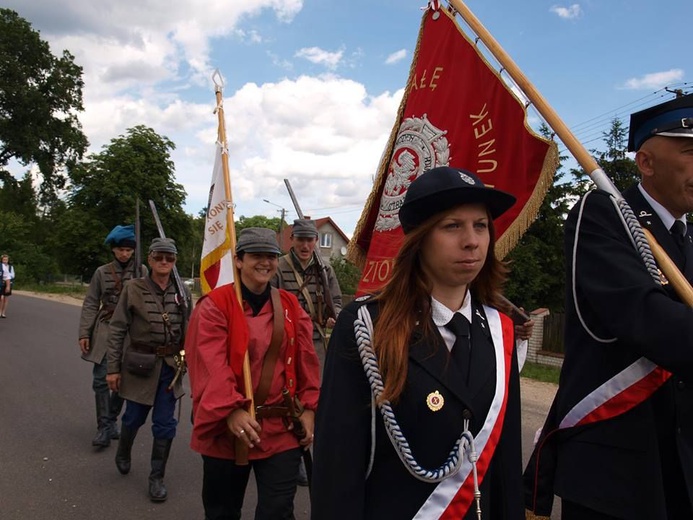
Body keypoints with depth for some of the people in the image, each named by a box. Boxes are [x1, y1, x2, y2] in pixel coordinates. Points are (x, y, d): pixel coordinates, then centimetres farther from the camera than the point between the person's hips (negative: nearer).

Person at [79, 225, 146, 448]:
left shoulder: (141, 271, 0)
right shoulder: (102, 272, 4)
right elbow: (91, 304, 6)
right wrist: (84, 333, 0)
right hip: (105, 330, 1)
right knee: (101, 378, -6)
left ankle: (111, 420, 25)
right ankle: (104, 427, 2)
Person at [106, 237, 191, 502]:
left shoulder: (182, 292, 0)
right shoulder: (133, 288, -8)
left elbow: (187, 331, 10)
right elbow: (117, 330, -6)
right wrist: (113, 368, -8)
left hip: (170, 366, 2)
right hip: (139, 364, -2)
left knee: (165, 424, 4)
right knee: (134, 417, 15)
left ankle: (157, 478, 21)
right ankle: (123, 455, 47)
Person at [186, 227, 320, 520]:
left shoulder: (291, 306, 5)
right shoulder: (214, 305, -8)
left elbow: (306, 362, 7)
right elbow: (210, 365, -18)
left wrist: (309, 408, 2)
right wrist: (231, 411, -28)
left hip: (282, 429, 2)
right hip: (226, 428, -2)